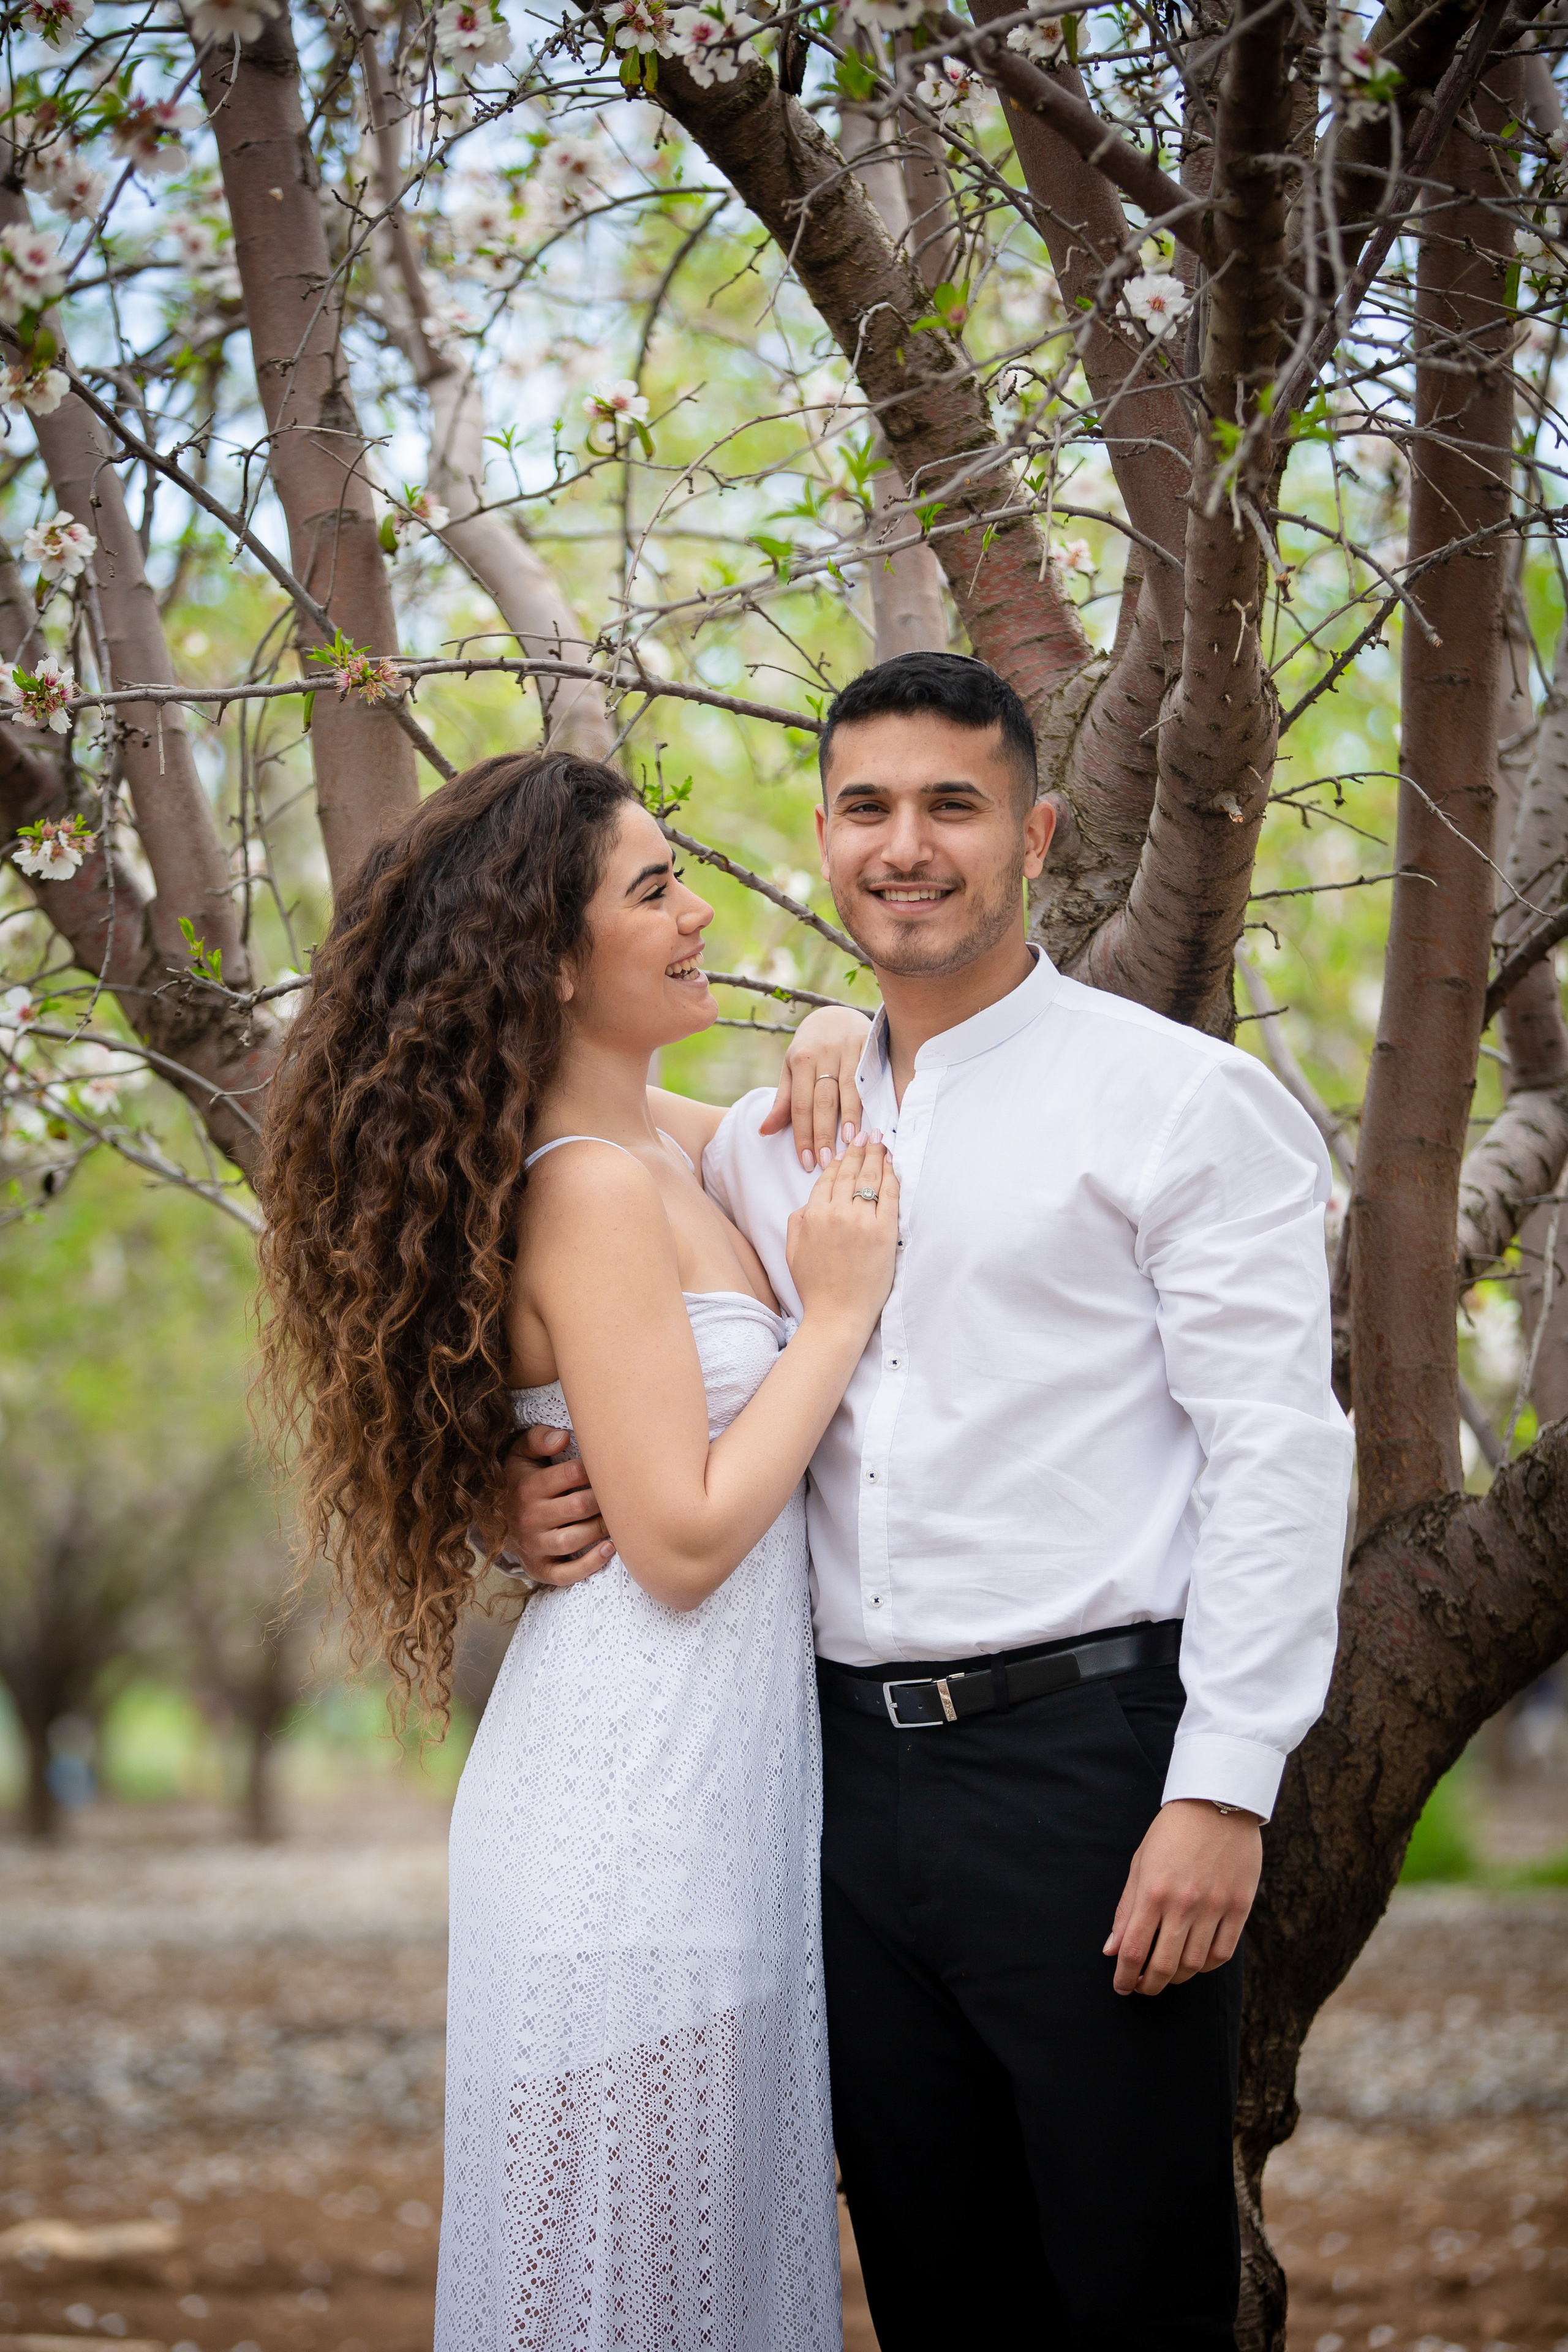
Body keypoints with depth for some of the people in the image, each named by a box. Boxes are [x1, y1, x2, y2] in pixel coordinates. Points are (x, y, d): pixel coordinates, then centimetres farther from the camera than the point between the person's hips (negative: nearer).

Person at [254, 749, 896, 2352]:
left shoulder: (664, 1151, 10)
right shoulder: (591, 1191, -17)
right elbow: (684, 1538, -20)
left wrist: (828, 1067, 9)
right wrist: (839, 1310, -12)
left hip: (728, 1783, 9)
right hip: (636, 1804, -9)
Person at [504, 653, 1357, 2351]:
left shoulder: (1179, 1099, -2)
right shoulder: (760, 1139, 14)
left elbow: (1276, 1451, -8)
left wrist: (1223, 1791, -16)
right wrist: (555, 1508, -1)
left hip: (1087, 1757, -5)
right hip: (852, 1766, 5)